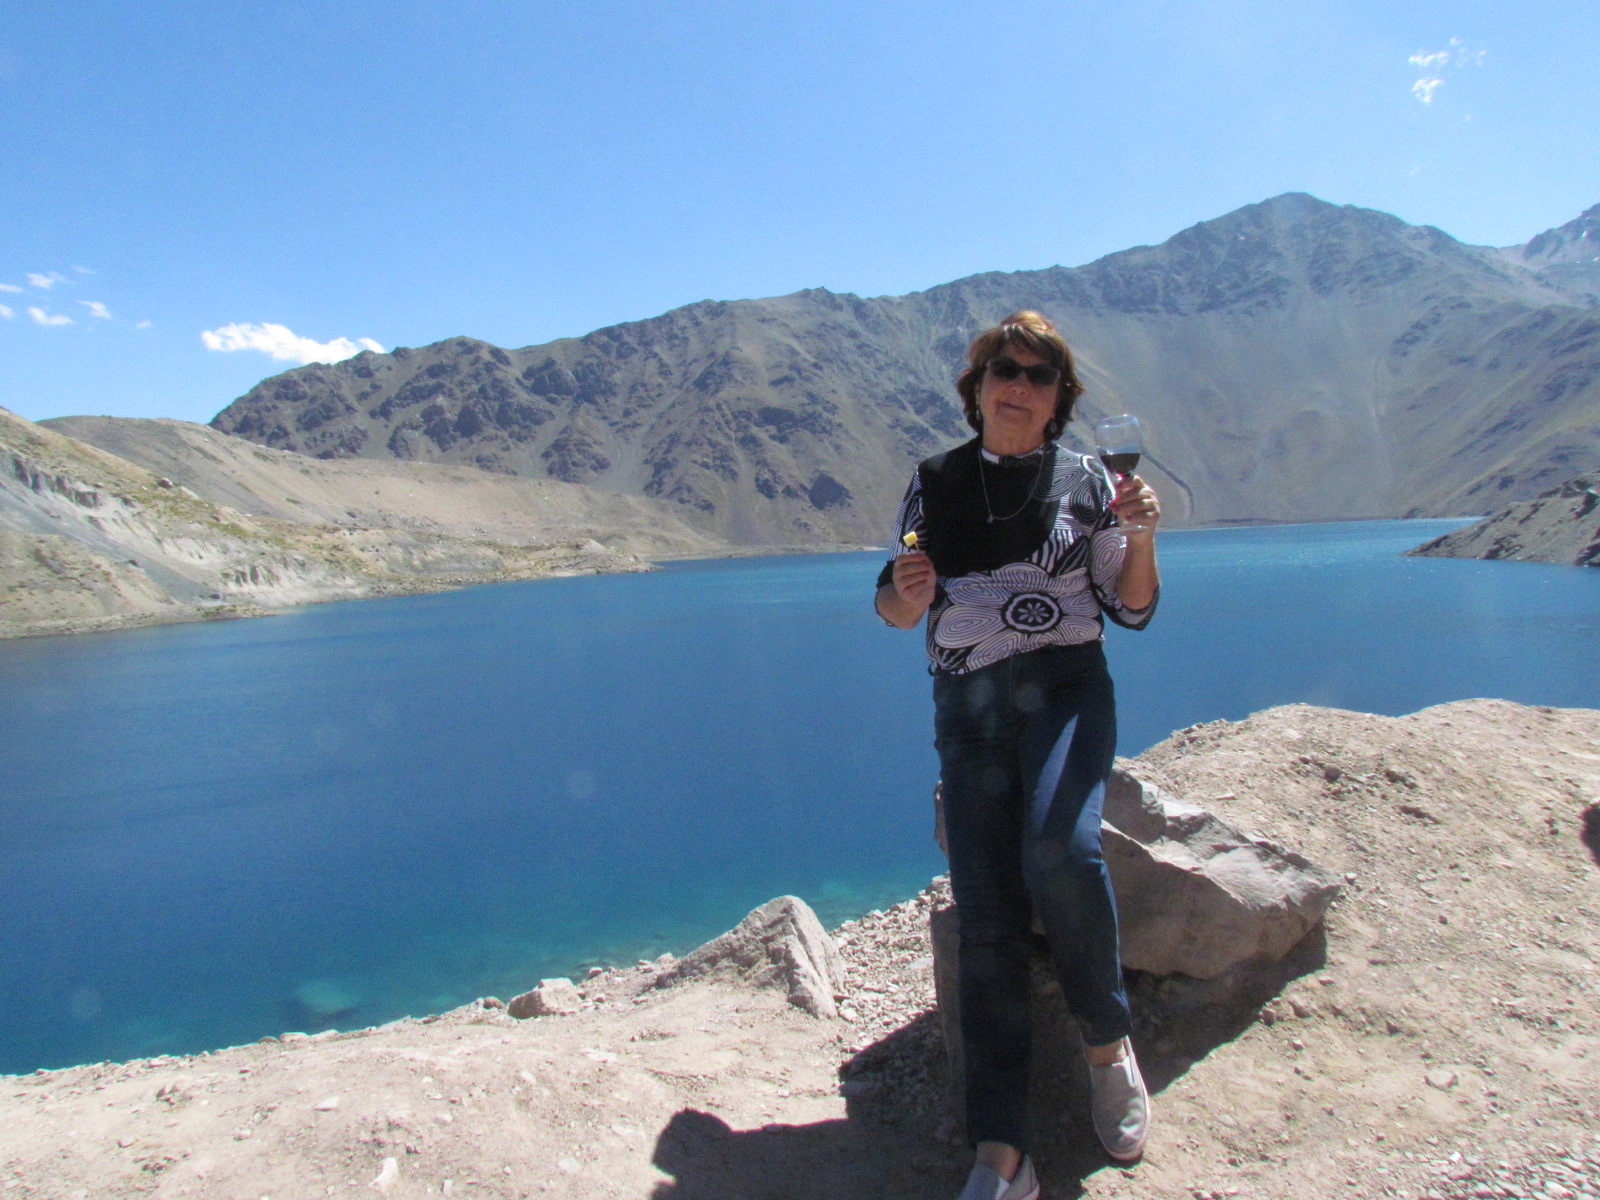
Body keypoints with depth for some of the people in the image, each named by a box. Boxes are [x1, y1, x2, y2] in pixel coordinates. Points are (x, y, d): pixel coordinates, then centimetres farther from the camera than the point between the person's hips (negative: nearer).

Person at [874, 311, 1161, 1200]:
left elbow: (1133, 609, 7)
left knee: (1059, 851, -29)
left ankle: (1110, 1041, -1)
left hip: (1066, 687, -1)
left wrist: (1141, 540, -12)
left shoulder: (1086, 478, 5)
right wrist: (906, 591, -13)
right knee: (986, 912, -6)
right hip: (968, 705, 2)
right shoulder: (936, 482, 9)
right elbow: (897, 608, 10)